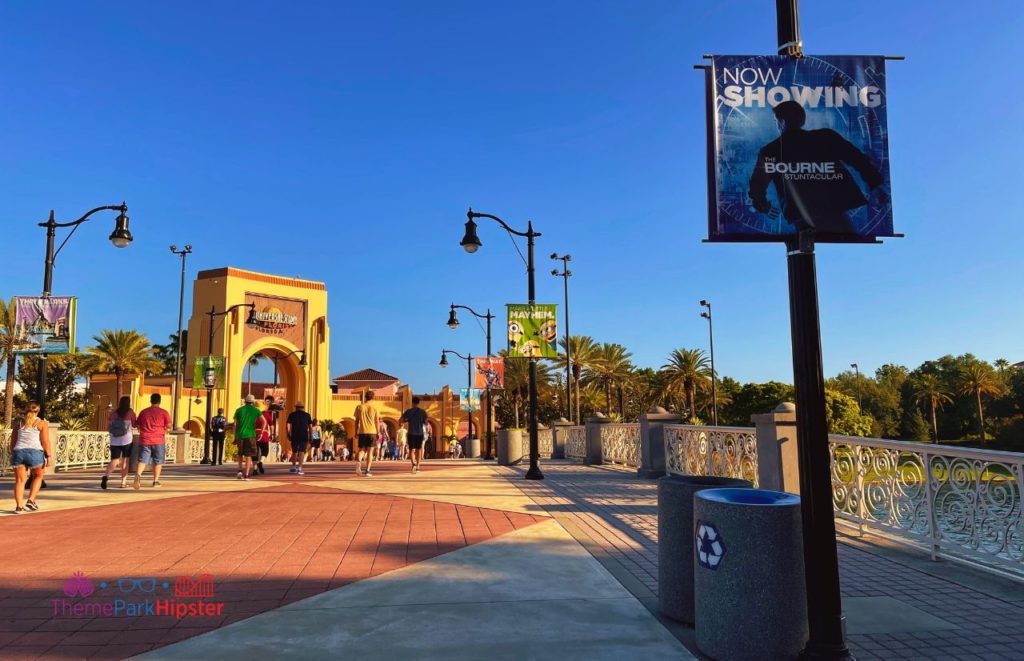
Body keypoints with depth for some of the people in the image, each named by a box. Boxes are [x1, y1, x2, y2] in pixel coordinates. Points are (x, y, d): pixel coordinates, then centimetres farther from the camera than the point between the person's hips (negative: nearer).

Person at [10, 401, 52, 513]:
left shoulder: (19, 423, 15)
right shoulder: (42, 423, 2)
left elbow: (13, 441, 15)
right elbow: (45, 441, -5)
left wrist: (12, 455, 24)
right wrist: (50, 456, -4)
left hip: (18, 452, 3)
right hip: (35, 453, -3)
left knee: (20, 480, 7)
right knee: (38, 476, 18)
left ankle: (19, 506, 2)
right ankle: (31, 500, 7)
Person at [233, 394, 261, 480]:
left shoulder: (239, 410, 9)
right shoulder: (256, 410, 5)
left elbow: (235, 425, 7)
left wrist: (235, 437, 12)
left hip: (240, 435, 2)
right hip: (250, 435, -2)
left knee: (240, 454, 21)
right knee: (248, 455, 3)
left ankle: (240, 470, 6)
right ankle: (246, 475, -3)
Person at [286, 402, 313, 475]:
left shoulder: (292, 415, 4)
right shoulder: (307, 415, 6)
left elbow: (289, 426, -2)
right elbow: (310, 427, 4)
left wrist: (289, 435, 7)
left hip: (294, 436, 1)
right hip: (304, 436, -1)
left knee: (294, 451, 16)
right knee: (302, 452, -4)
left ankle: (293, 467, 24)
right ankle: (299, 468, -15)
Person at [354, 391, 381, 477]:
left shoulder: (359, 407, 3)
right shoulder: (374, 408, 0)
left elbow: (357, 421, 6)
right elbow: (377, 422, 1)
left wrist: (356, 432, 13)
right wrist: (378, 433, 9)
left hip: (362, 432, 1)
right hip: (372, 432, -1)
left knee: (362, 449, 12)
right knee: (370, 451, 4)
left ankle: (359, 462, -17)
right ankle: (367, 471, 0)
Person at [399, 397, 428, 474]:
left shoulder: (409, 411, -3)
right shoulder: (423, 412, 0)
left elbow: (401, 420, -1)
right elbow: (426, 423, 1)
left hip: (411, 433, -1)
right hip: (420, 433, 1)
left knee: (412, 450, 1)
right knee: (418, 450, 14)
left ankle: (413, 464, -24)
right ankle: (417, 467, 13)